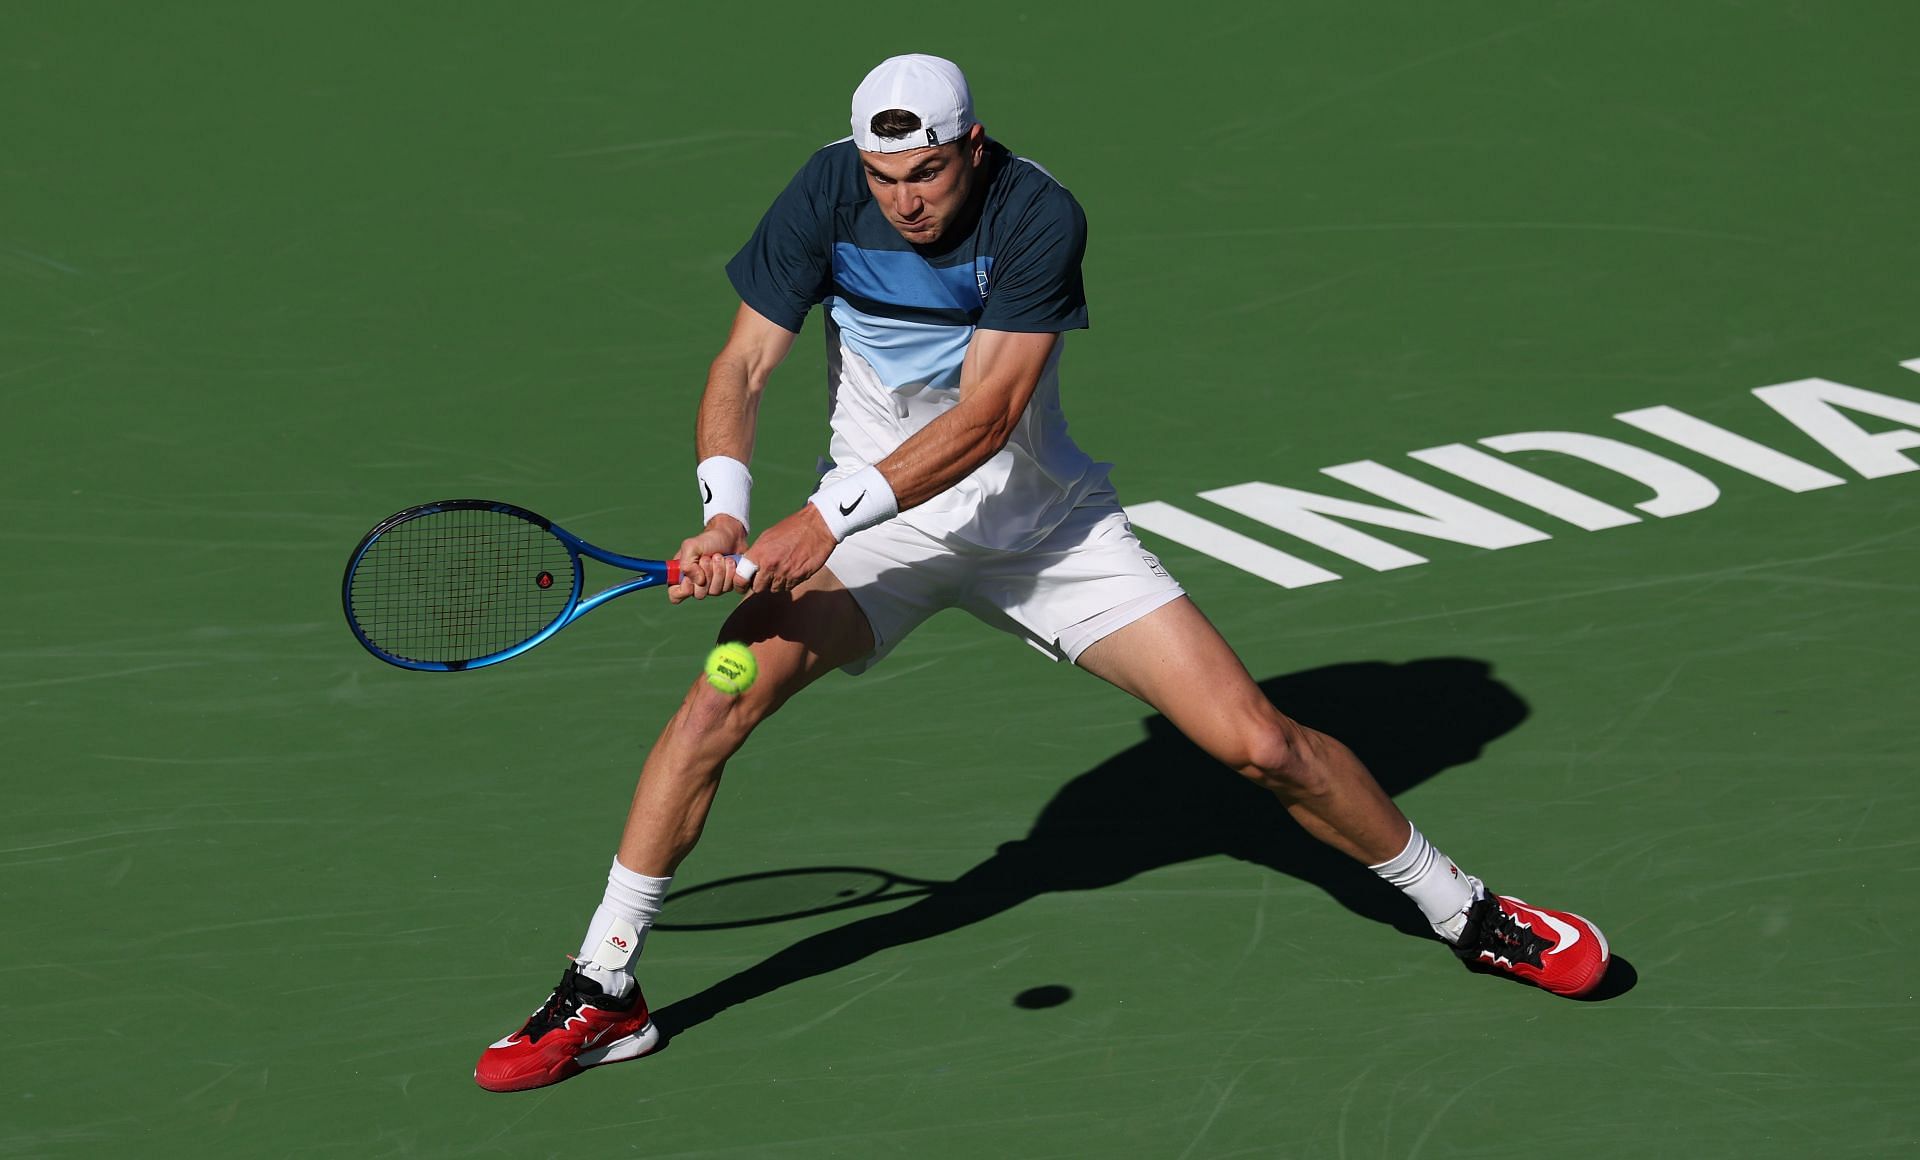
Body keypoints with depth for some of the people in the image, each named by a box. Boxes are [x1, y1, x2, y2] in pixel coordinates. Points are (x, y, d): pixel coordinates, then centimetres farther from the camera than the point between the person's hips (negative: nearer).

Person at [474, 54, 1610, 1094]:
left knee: (1258, 740, -7)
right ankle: (602, 993, -9)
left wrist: (831, 514, -36)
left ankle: (1467, 911, 16)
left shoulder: (1040, 218, -22)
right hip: (872, 523, 2)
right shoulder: (828, 192, -14)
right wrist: (726, 512, -30)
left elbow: (983, 417, -27)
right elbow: (745, 365, -12)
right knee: (725, 693, -21)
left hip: (1045, 522, -2)